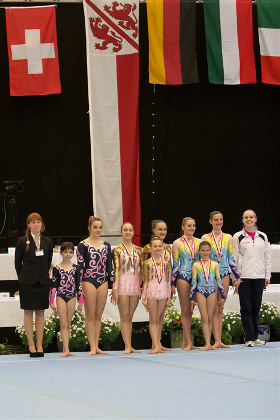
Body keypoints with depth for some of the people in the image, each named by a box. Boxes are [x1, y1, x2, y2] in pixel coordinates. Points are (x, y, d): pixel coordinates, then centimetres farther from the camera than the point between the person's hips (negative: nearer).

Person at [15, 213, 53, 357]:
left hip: (43, 281, 2)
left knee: (40, 312, 4)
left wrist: (44, 276, 13)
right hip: (27, 282, -2)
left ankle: (39, 345, 9)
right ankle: (31, 345, 4)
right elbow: (17, 263, 5)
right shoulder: (22, 242, -2)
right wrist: (23, 278, 7)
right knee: (28, 312, -1)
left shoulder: (48, 242, 6)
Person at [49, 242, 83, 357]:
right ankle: (66, 350, -13)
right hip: (60, 297, -2)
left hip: (72, 297, 2)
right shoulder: (57, 268, 1)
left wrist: (80, 301, 9)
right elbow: (53, 285, 3)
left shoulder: (76, 268, 6)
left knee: (68, 324, 5)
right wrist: (51, 302, 2)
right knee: (63, 324, -7)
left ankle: (65, 349, 7)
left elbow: (78, 285, 10)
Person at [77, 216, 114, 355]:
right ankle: (92, 347, -2)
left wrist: (113, 285, 10)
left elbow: (109, 266, 15)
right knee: (90, 316, -3)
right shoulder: (83, 245, -2)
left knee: (98, 315, 6)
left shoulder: (106, 245, 12)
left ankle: (96, 346, 9)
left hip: (103, 282, 4)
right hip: (88, 281, -4)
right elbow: (79, 266, -5)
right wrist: (79, 286, -11)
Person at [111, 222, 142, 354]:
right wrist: (115, 288, -12)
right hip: (123, 284, -3)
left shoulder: (138, 250, 11)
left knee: (130, 317, 6)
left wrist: (142, 286, 8)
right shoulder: (117, 250, 0)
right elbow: (116, 270, -6)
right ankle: (127, 346, -8)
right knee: (124, 316, -5)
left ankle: (129, 346, 7)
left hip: (136, 284, 3)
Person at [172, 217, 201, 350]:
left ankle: (185, 342, 10)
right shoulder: (178, 243, -1)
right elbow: (174, 264, -2)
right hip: (183, 276, -4)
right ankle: (188, 342, -6)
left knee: (190, 310, 5)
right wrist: (172, 284, -5)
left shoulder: (199, 242, 11)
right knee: (185, 309, -5)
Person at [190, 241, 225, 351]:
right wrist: (191, 298, 0)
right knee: (204, 317, -6)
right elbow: (193, 282, 3)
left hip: (212, 291, 1)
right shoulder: (196, 265, 3)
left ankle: (208, 343, 6)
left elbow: (219, 280, 9)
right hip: (200, 292, -1)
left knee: (209, 317, 3)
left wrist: (222, 296, 8)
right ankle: (207, 344, -9)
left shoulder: (214, 265, 7)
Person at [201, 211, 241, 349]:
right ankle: (217, 340, -8)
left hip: (224, 274, 3)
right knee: (214, 309, -6)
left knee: (220, 309, 5)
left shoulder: (228, 238, 10)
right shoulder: (206, 238, 1)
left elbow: (231, 258, 11)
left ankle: (219, 340, 7)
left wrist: (237, 276, 8)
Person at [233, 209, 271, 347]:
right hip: (244, 277, -2)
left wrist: (267, 275, 7)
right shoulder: (238, 237, 3)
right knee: (246, 308, -4)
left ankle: (254, 337, 13)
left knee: (256, 307, 5)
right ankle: (249, 338, -2)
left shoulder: (262, 237, 11)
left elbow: (267, 257, 13)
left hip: (259, 276, 3)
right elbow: (234, 258, 2)